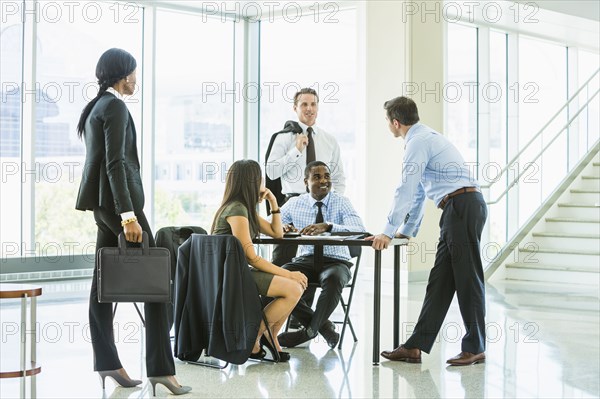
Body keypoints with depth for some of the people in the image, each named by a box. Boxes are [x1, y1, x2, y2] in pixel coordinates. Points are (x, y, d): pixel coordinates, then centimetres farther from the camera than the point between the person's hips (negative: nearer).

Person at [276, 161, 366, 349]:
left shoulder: (341, 203, -5)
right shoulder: (295, 203, 4)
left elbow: (359, 229, -22)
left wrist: (327, 226, -38)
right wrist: (281, 226, -23)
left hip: (335, 261, -3)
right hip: (306, 260, 3)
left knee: (333, 280, -39)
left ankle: (309, 330, -18)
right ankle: (322, 326, -14)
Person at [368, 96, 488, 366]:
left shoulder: (419, 142, -9)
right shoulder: (425, 138, 23)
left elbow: (406, 190, -15)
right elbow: (418, 191, 29)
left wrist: (389, 232, -13)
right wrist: (407, 231, 34)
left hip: (462, 207, -10)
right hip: (458, 211, 10)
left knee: (467, 278, -3)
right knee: (440, 280, 6)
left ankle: (475, 348, 4)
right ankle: (415, 347, 8)